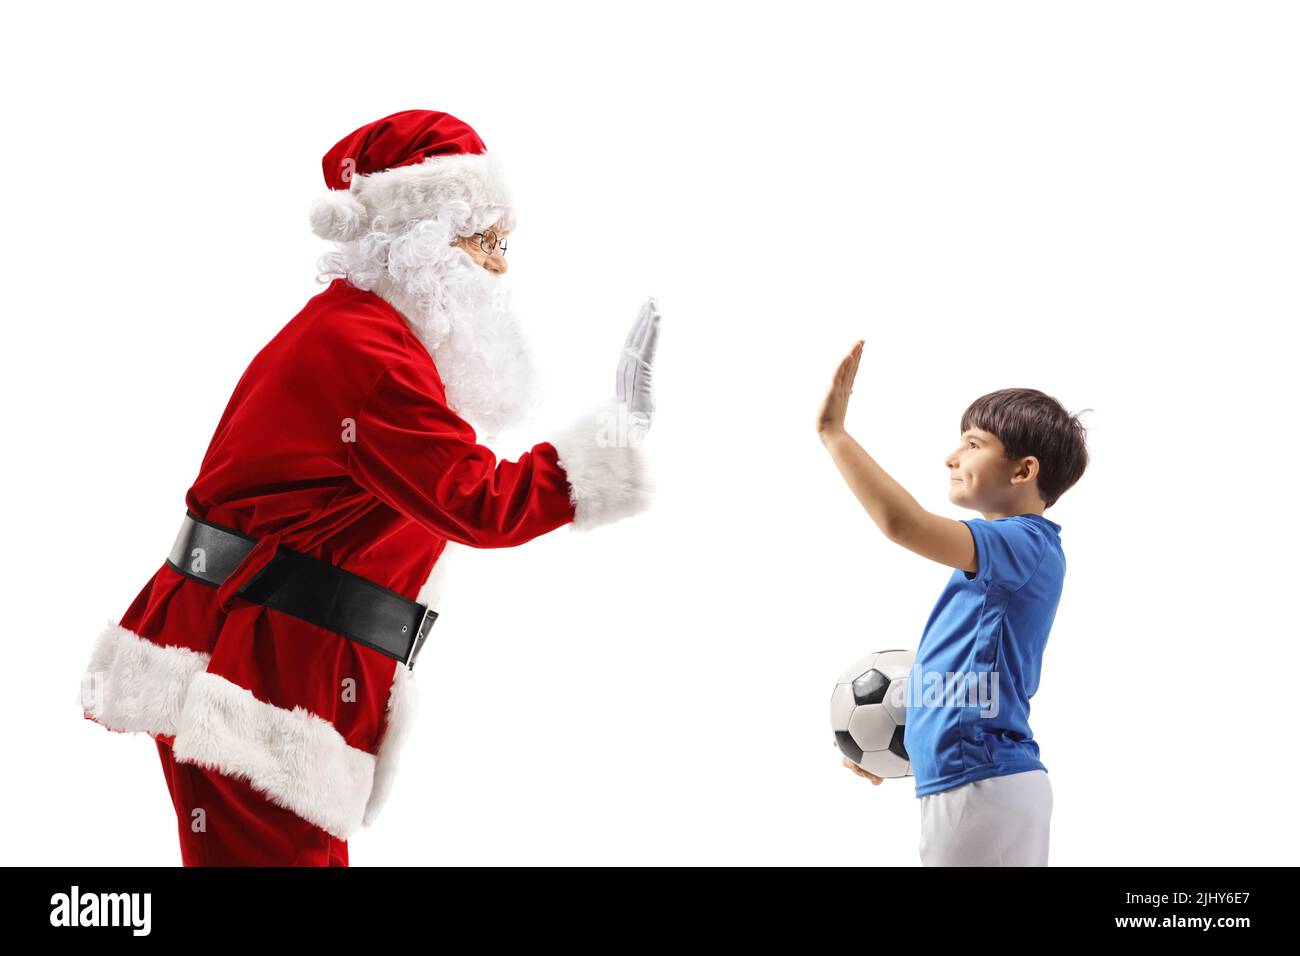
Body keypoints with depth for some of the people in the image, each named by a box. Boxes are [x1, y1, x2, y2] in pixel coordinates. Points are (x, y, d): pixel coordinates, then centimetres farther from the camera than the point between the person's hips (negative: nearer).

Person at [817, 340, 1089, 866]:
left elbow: (904, 523, -29)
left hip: (982, 785, -10)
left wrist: (834, 430, -22)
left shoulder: (1026, 545, -14)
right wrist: (902, 749, 18)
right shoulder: (1009, 555, 19)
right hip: (966, 782, 10)